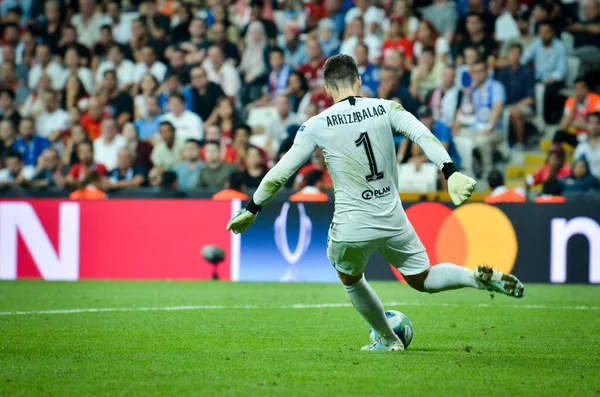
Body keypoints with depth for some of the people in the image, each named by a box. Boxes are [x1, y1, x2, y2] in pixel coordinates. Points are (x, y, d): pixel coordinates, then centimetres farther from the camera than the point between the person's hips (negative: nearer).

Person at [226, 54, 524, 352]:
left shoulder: (316, 126, -5)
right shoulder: (386, 109, 0)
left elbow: (279, 174, -1)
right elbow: (424, 137, -14)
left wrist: (250, 210, 11)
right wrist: (451, 174, -21)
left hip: (351, 229, -2)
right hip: (394, 223, 2)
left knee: (350, 280, 28)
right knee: (422, 279, 18)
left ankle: (387, 339, 33)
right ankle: (479, 277, -8)